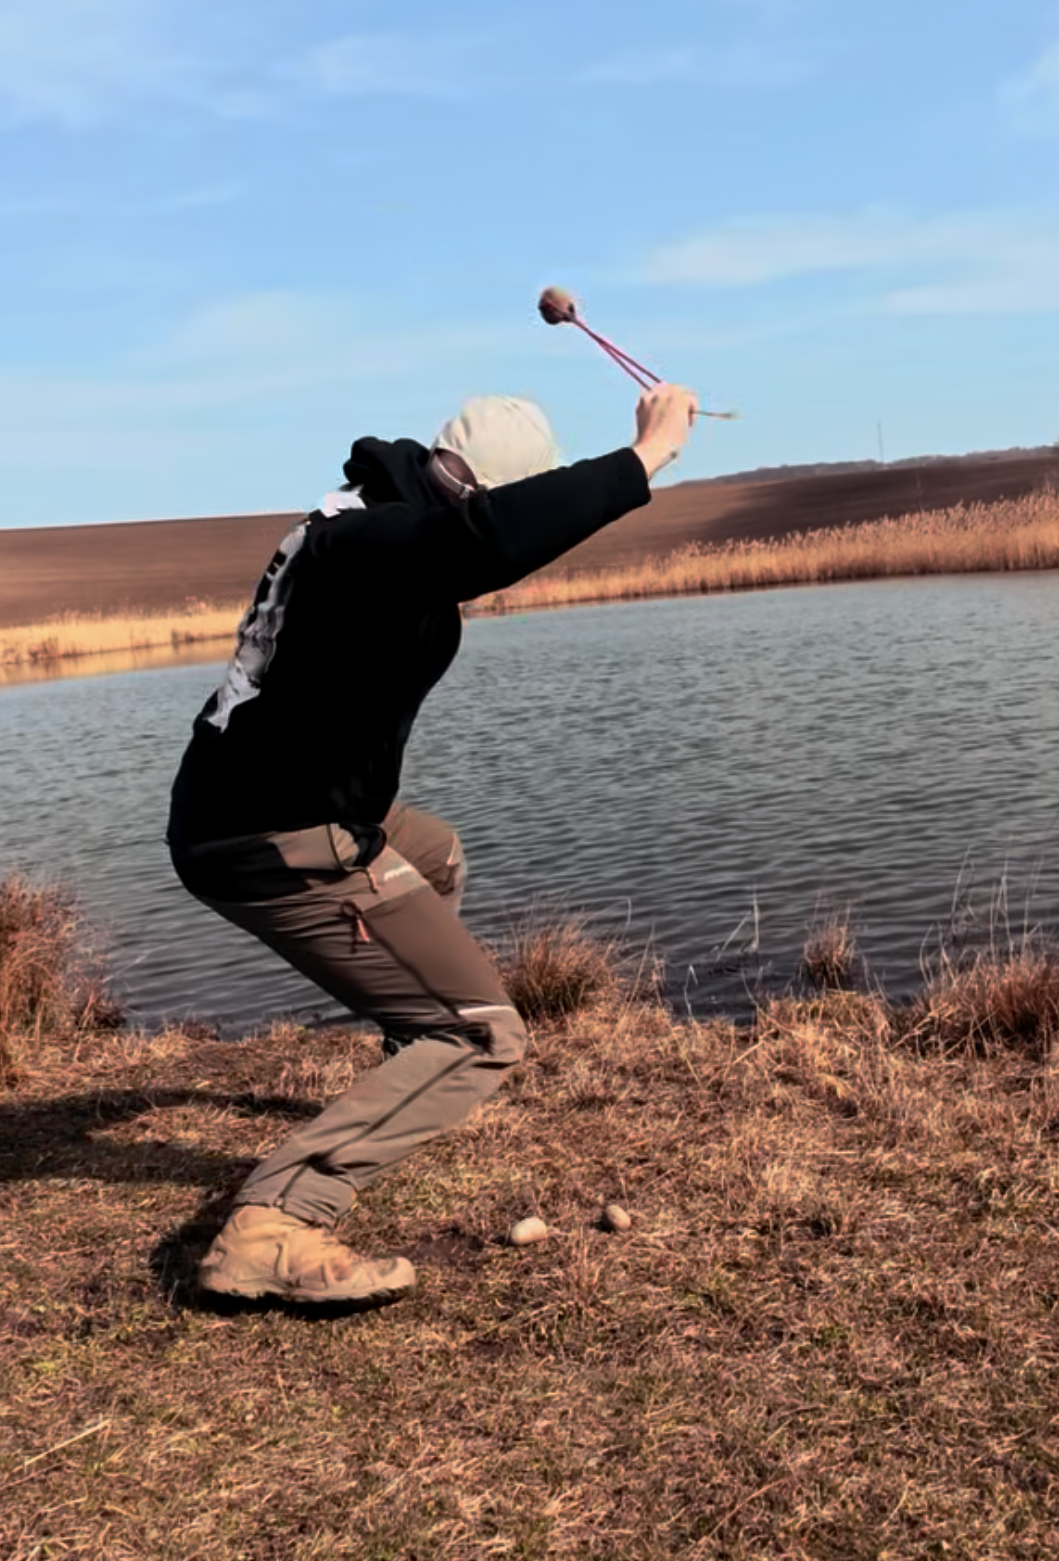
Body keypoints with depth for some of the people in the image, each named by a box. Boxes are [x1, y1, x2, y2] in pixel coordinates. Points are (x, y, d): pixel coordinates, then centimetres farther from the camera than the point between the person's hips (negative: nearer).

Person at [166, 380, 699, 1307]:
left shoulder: (374, 513, 8)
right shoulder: (376, 538, -24)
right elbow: (492, 533, -46)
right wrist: (646, 457, -38)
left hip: (246, 810, 11)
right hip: (281, 845, -11)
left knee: (438, 862, 37)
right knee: (482, 1035, -9)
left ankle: (417, 1078, 58)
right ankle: (272, 1231, -20)